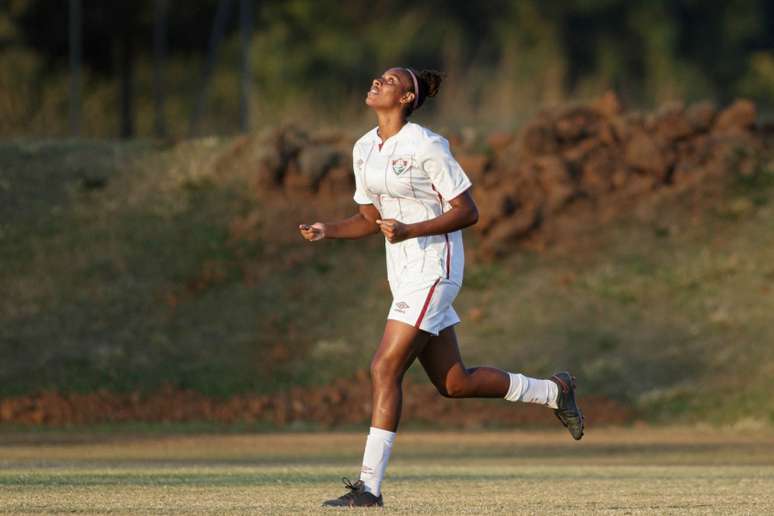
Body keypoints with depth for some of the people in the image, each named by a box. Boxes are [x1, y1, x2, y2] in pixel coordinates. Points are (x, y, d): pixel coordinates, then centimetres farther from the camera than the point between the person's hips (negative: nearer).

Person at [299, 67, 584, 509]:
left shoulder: (426, 146, -14)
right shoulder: (364, 149, 10)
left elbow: (468, 212, -13)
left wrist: (409, 231, -24)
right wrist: (327, 231, 0)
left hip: (434, 268, -8)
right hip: (403, 273, 9)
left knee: (385, 369, -14)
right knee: (454, 383, 12)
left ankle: (369, 487, -9)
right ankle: (555, 392, 33)